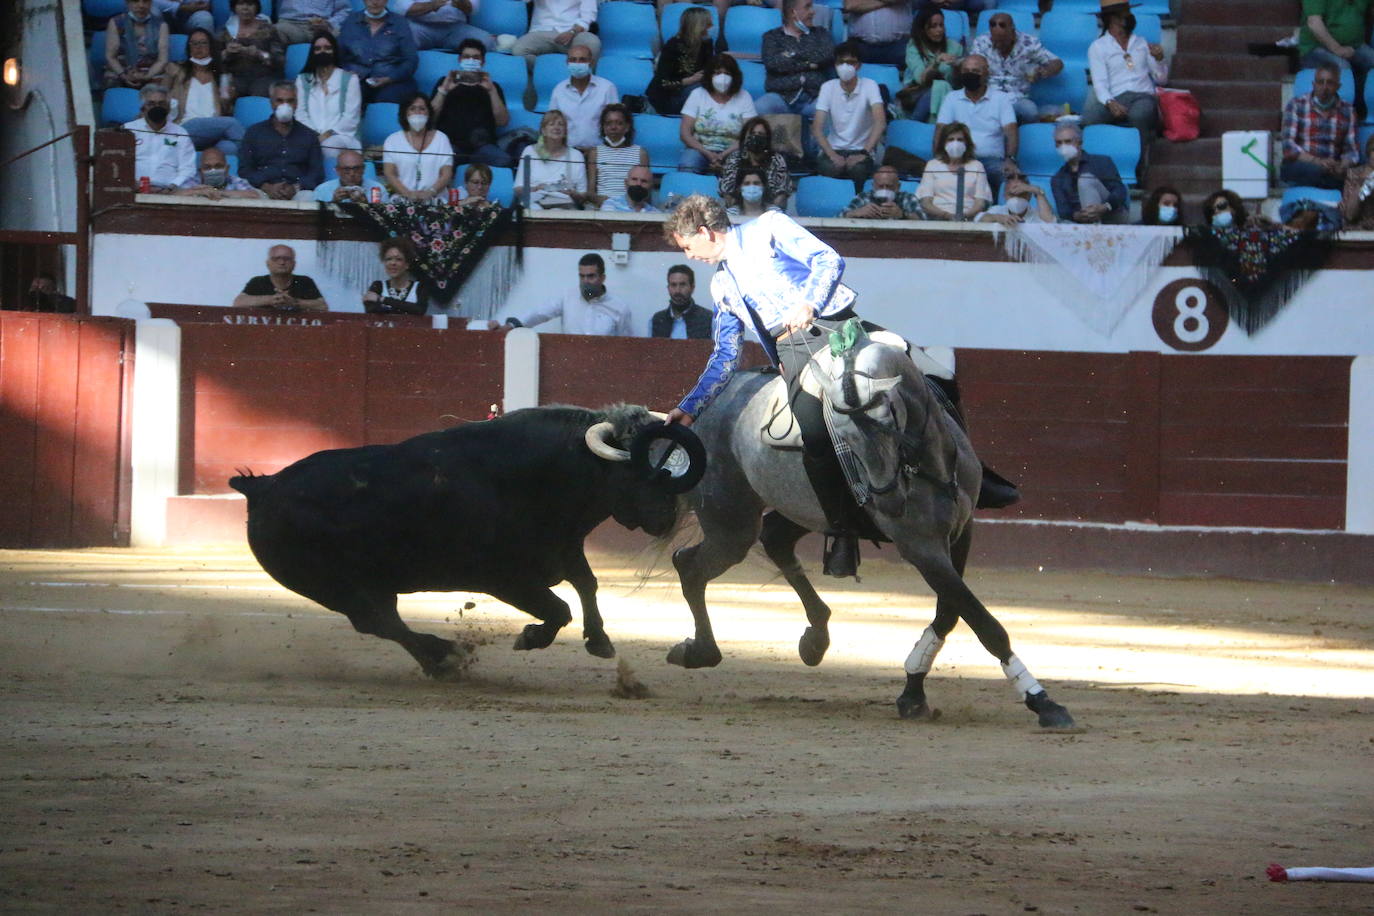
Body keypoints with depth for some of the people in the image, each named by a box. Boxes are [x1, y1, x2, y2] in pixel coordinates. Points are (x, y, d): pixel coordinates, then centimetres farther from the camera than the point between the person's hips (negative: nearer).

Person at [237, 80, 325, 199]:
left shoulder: (308, 135, 20)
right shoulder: (254, 133, 18)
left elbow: (317, 173, 10)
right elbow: (244, 170, 8)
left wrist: (295, 188, -11)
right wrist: (267, 187, -11)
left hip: (297, 192, 1)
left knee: (308, 197, -35)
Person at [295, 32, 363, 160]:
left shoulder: (350, 79, 13)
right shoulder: (303, 80, 21)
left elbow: (351, 117, 3)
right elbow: (300, 114, 10)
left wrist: (328, 134, -12)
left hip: (340, 136, -1)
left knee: (329, 146, -39)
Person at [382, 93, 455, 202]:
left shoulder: (441, 139, 12)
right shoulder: (393, 140, 11)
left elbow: (446, 174, 4)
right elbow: (389, 174, 3)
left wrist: (430, 192, -15)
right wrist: (408, 193, -14)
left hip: (434, 199, 0)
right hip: (402, 199, 0)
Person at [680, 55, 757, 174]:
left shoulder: (743, 97, 6)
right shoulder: (697, 94, 8)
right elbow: (685, 132, 0)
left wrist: (724, 155, -19)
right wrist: (708, 154, -15)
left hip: (731, 153, 0)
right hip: (700, 149, 0)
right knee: (687, 165, -35)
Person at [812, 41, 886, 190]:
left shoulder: (869, 86, -6)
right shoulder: (828, 87, -1)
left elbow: (880, 123, -18)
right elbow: (817, 127, -7)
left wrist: (864, 154, -29)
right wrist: (832, 155, -23)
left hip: (860, 150, -1)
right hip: (834, 149, 1)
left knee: (859, 169, -36)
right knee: (830, 168, -35)